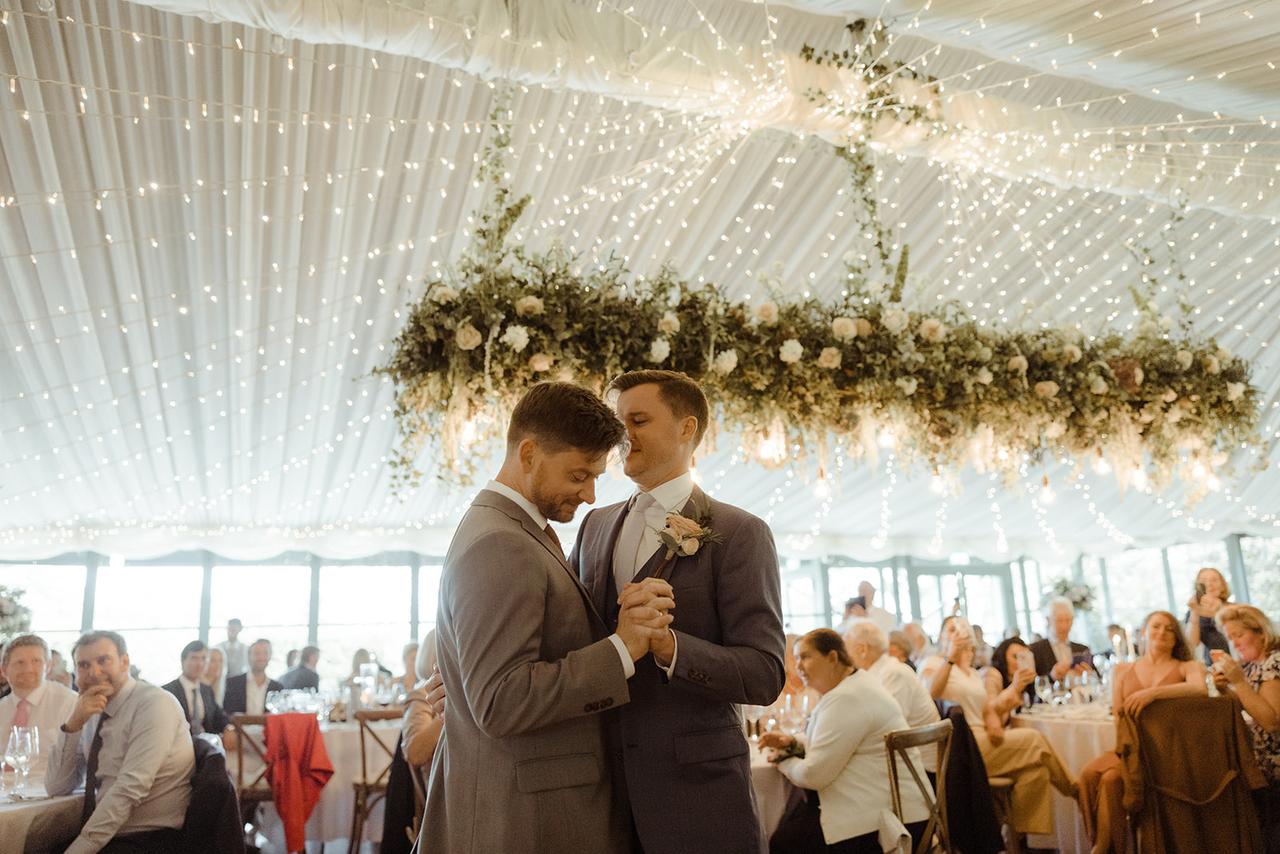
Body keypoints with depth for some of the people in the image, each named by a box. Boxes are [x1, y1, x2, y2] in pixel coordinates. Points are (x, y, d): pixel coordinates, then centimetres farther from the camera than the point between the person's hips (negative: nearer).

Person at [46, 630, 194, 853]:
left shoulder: (155, 702, -14)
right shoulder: (95, 714, 9)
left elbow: (130, 790, -21)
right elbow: (57, 788, 6)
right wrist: (73, 724, -6)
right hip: (104, 836, 6)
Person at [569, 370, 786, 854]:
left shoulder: (739, 533, -8)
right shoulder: (595, 525, 9)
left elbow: (765, 674, -14)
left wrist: (669, 645, -28)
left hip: (695, 784, -4)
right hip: (601, 784, 5)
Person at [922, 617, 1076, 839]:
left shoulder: (976, 675, 24)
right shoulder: (934, 665, 2)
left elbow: (989, 709, 16)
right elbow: (930, 694, -19)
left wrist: (994, 723, -8)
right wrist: (951, 656, -24)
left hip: (981, 741, 7)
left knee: (1036, 769, -14)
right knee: (1034, 739, -12)